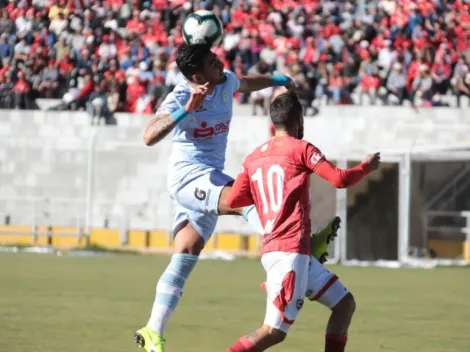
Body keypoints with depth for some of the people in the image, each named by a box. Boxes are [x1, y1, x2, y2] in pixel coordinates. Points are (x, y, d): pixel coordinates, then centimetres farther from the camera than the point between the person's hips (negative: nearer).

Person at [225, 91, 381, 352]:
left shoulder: (253, 158, 14)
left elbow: (232, 200, 10)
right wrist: (366, 166, 10)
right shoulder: (301, 148, -4)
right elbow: (340, 179, -10)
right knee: (274, 331, -12)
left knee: (344, 303, 17)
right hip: (290, 251, -9)